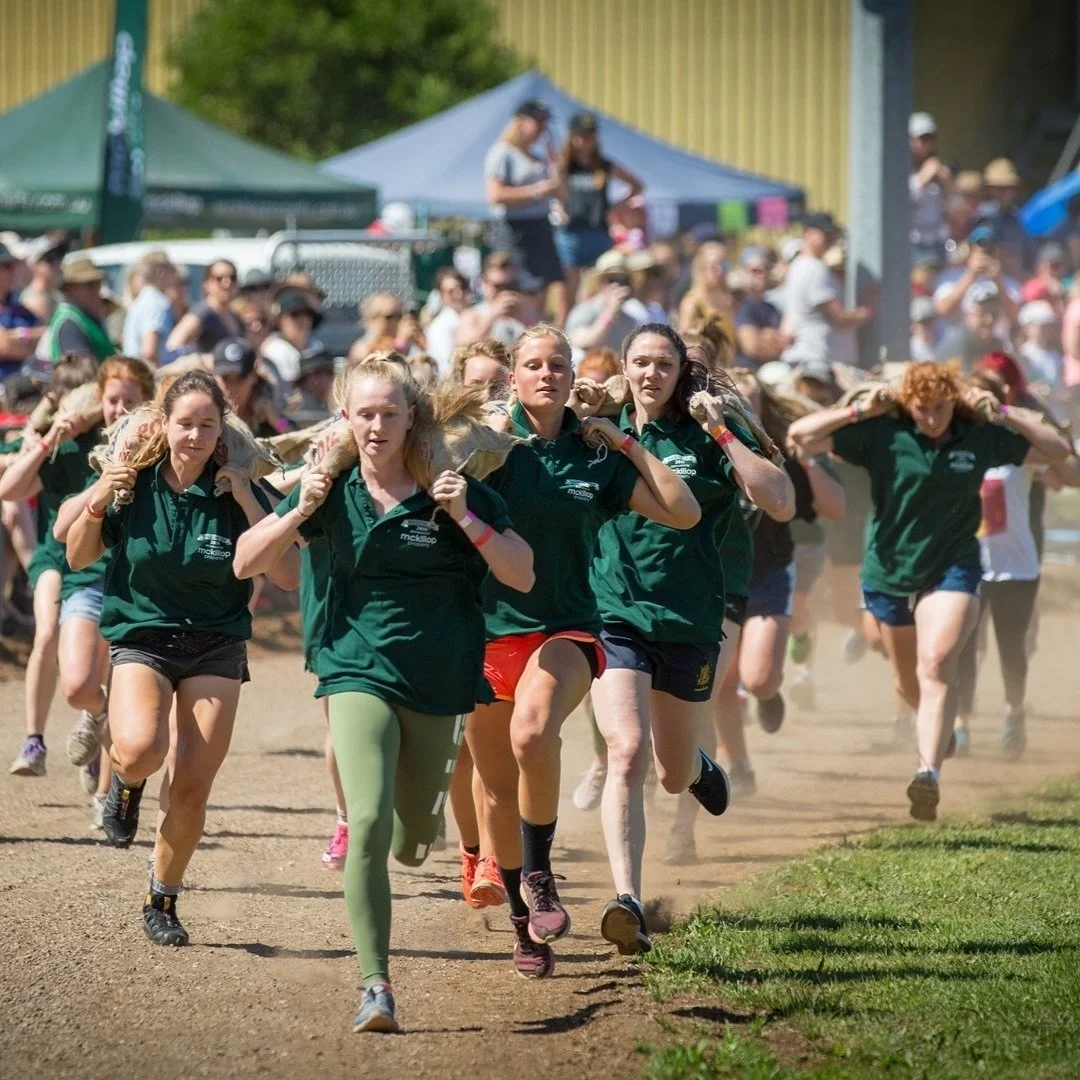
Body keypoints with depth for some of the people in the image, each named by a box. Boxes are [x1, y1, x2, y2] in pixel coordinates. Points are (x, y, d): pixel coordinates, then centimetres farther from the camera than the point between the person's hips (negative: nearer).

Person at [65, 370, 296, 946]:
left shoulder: (237, 492, -6)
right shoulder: (135, 484, -6)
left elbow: (289, 575, -12)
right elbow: (79, 558, 5)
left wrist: (247, 504, -19)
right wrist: (98, 503, -14)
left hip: (215, 647, 1)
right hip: (140, 637, -1)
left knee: (192, 789, -4)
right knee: (141, 749, -29)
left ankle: (163, 901, 19)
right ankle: (124, 781, 9)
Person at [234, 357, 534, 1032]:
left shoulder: (454, 490, -4)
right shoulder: (334, 492, 0)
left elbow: (523, 577, -5)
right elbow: (247, 564, 2)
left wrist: (465, 519, -17)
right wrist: (301, 511, -13)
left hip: (438, 686, 1)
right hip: (360, 675, -1)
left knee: (411, 846, 13)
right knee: (369, 825, -21)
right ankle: (376, 985, -17)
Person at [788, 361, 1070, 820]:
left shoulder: (981, 439, -3)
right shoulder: (883, 437, -8)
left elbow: (1058, 450, 2)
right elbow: (801, 434, -11)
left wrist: (1004, 414, -9)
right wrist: (860, 411, -18)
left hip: (952, 571, -2)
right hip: (889, 573, 2)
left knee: (935, 666, -24)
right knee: (908, 682, 17)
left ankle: (929, 773, -34)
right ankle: (937, 730, 50)